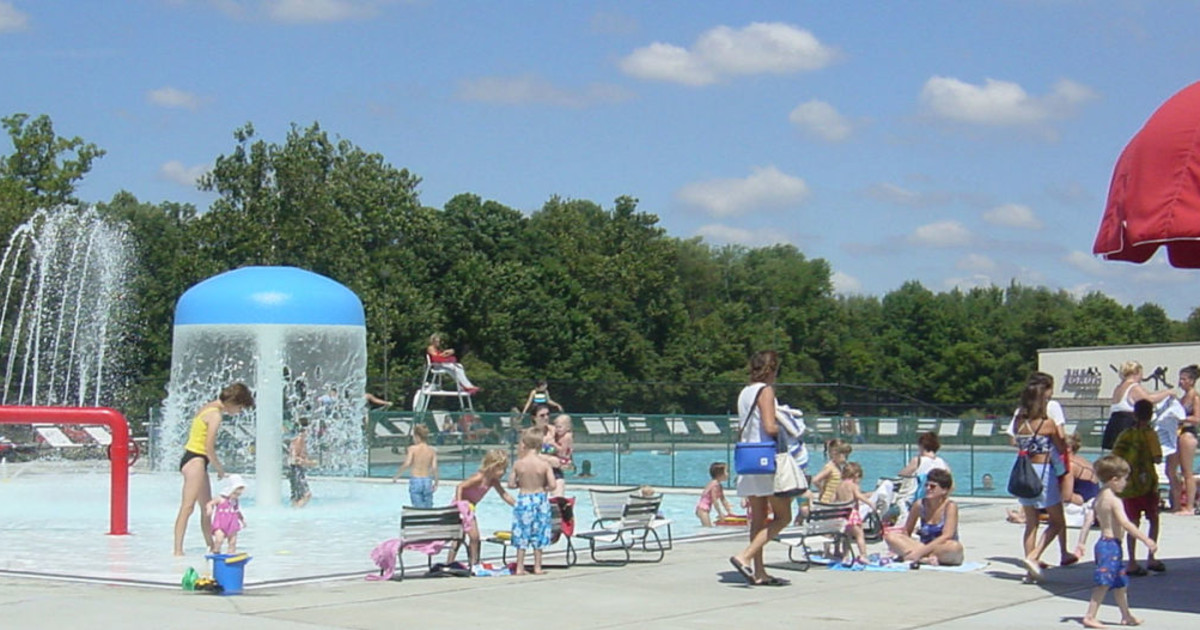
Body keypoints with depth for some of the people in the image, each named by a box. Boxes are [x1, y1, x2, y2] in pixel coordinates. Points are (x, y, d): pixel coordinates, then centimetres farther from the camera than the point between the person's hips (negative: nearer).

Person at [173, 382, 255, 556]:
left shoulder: (208, 408, 13)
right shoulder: (215, 415, -16)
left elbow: (191, 431, 17)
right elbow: (209, 449, -19)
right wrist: (220, 468, -4)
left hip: (192, 459, 10)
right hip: (196, 460, -10)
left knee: (207, 507, 18)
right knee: (188, 506, -15)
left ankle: (210, 547, 27)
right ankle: (178, 549, -20)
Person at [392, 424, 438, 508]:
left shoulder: (412, 449, -5)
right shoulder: (432, 450, 2)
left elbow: (407, 464, -16)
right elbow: (434, 468, -4)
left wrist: (397, 475, -4)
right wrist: (436, 483, 5)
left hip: (415, 480, -2)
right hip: (427, 481, 2)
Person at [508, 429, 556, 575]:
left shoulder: (518, 464, -8)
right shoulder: (544, 464, -9)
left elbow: (511, 484, -4)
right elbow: (552, 485, -12)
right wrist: (543, 488, 7)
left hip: (523, 500, 0)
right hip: (540, 500, 0)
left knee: (521, 535, 8)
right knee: (538, 535, 11)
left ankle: (520, 567, 10)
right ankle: (537, 566, 15)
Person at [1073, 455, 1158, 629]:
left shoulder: (1099, 498, 10)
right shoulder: (1114, 500, -16)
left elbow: (1088, 521, 11)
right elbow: (1125, 524, -24)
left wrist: (1081, 543, 13)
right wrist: (1146, 540, -23)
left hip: (1103, 542, 10)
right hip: (1111, 545, -10)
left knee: (1120, 582, 20)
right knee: (1104, 583, -9)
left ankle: (1126, 615, 30)